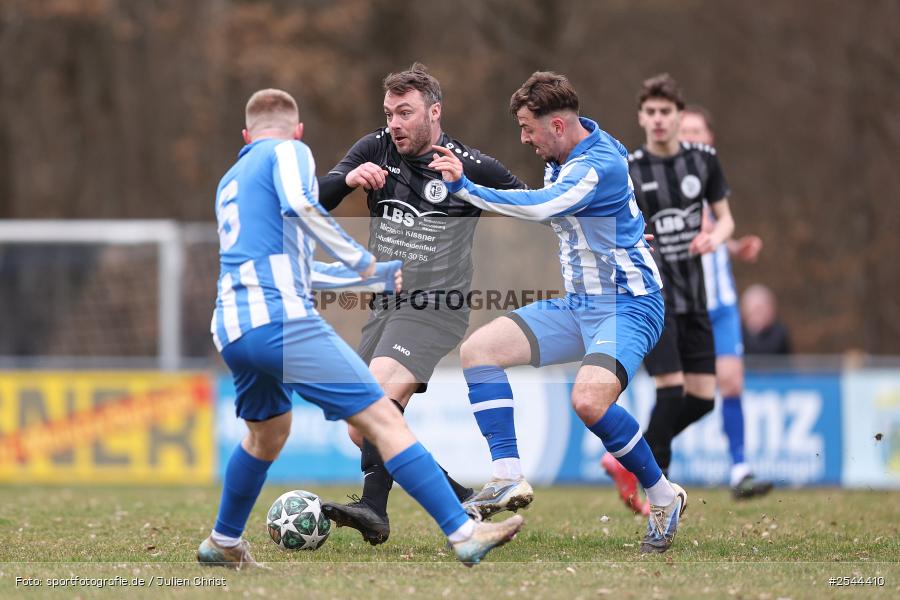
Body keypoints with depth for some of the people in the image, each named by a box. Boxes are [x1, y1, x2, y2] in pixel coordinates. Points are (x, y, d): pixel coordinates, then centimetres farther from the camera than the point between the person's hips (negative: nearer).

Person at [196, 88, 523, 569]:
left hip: (231, 328, 8)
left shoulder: (229, 182, 29)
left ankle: (223, 543, 42)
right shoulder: (289, 151, 7)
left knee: (268, 433, 31)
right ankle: (464, 533, -18)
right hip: (281, 317, -8)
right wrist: (362, 261, -10)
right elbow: (299, 202, -15)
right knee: (380, 417, -11)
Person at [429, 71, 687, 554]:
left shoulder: (602, 165, -22)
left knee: (589, 401, -32)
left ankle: (663, 498, -10)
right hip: (576, 305, 9)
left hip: (628, 307, -9)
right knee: (478, 350, -2)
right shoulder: (559, 162, 7)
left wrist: (465, 188, -34)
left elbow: (540, 207, -36)